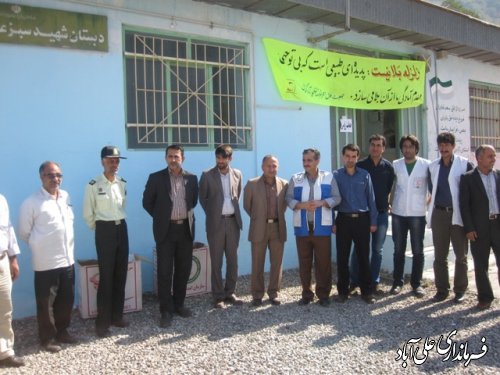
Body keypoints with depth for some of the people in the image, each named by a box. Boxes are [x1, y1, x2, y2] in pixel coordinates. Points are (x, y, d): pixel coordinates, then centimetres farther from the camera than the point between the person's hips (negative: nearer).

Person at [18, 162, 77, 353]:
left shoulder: (66, 197, 6)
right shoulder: (31, 202, -11)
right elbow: (24, 233, -4)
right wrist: (41, 246, 6)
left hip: (67, 259, 6)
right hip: (45, 263, -5)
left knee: (67, 299, 15)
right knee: (46, 303, 7)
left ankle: (62, 331, 33)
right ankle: (47, 338, 23)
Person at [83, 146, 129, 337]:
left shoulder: (122, 183, 6)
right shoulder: (93, 185, -11)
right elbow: (88, 214, -2)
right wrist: (99, 229, 8)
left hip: (122, 228, 5)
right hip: (104, 230, -5)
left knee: (121, 273, 9)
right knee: (106, 276, -2)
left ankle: (117, 316, 22)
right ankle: (103, 321, 9)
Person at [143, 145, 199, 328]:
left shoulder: (191, 178, 5)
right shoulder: (156, 178, -3)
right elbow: (147, 202, 3)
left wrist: (187, 214, 9)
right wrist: (160, 217, 4)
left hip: (186, 229, 3)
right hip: (166, 230, -3)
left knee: (183, 269, 10)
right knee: (164, 271, 0)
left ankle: (178, 304, 25)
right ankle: (166, 310, 9)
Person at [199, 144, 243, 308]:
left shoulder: (237, 174, 6)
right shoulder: (207, 175, -3)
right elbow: (202, 198, 6)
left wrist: (233, 210, 12)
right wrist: (211, 213, 6)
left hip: (233, 221, 3)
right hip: (216, 222, -3)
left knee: (233, 260, 8)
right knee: (216, 261, 2)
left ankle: (230, 293, 20)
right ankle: (218, 296, 9)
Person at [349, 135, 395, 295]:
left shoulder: (388, 167, 2)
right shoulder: (360, 165, -3)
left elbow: (389, 188, 13)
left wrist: (385, 203, 12)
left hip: (381, 213, 2)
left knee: (377, 250, 6)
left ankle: (374, 282, 16)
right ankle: (355, 280, 15)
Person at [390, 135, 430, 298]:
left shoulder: (426, 165, -2)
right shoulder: (395, 165, 5)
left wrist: (429, 204, -3)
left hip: (418, 214, -2)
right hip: (398, 213, 2)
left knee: (417, 251, 5)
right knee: (398, 250, 8)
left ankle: (417, 283, 15)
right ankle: (397, 282, 17)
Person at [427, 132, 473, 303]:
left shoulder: (464, 164, -6)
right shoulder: (433, 166, 7)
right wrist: (437, 201, 12)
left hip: (458, 214, -3)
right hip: (439, 214, 4)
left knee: (461, 255, 5)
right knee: (439, 255, 8)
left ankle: (460, 290, 16)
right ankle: (442, 289, 18)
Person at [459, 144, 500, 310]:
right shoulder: (468, 178, -1)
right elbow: (464, 205, -3)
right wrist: (469, 228, -9)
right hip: (479, 228, -2)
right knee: (480, 265, 6)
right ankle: (485, 298, 18)